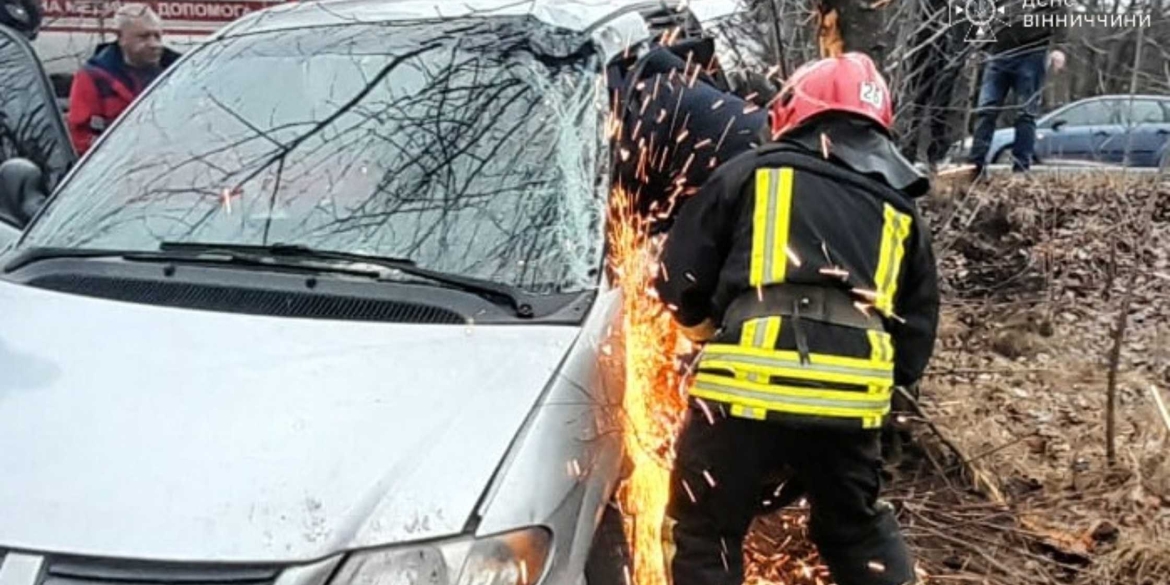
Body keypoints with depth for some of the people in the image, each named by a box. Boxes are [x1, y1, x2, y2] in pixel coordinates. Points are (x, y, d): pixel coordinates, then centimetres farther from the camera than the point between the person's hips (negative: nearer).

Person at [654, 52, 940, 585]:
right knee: (859, 529, 27)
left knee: (703, 536, 13)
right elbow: (917, 331, 22)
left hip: (748, 384, -4)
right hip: (851, 393, 4)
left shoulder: (750, 172, 13)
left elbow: (678, 282, 12)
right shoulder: (900, 209, 24)